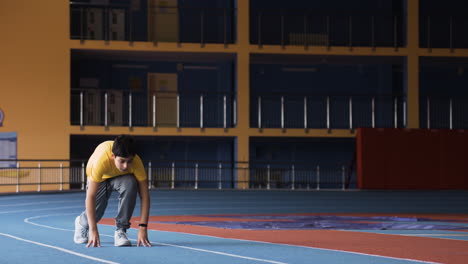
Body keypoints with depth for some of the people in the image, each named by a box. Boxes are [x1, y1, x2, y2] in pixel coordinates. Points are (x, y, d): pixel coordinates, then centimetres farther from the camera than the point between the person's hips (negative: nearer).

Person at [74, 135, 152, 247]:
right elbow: (90, 197, -39)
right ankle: (82, 223, 30)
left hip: (122, 177, 0)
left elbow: (144, 195, -31)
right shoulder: (100, 161, -42)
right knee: (95, 211, -10)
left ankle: (120, 231, -19)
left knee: (130, 184, -33)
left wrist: (143, 227, -38)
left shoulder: (136, 162, -37)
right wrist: (93, 230, -42)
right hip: (101, 178, 0)